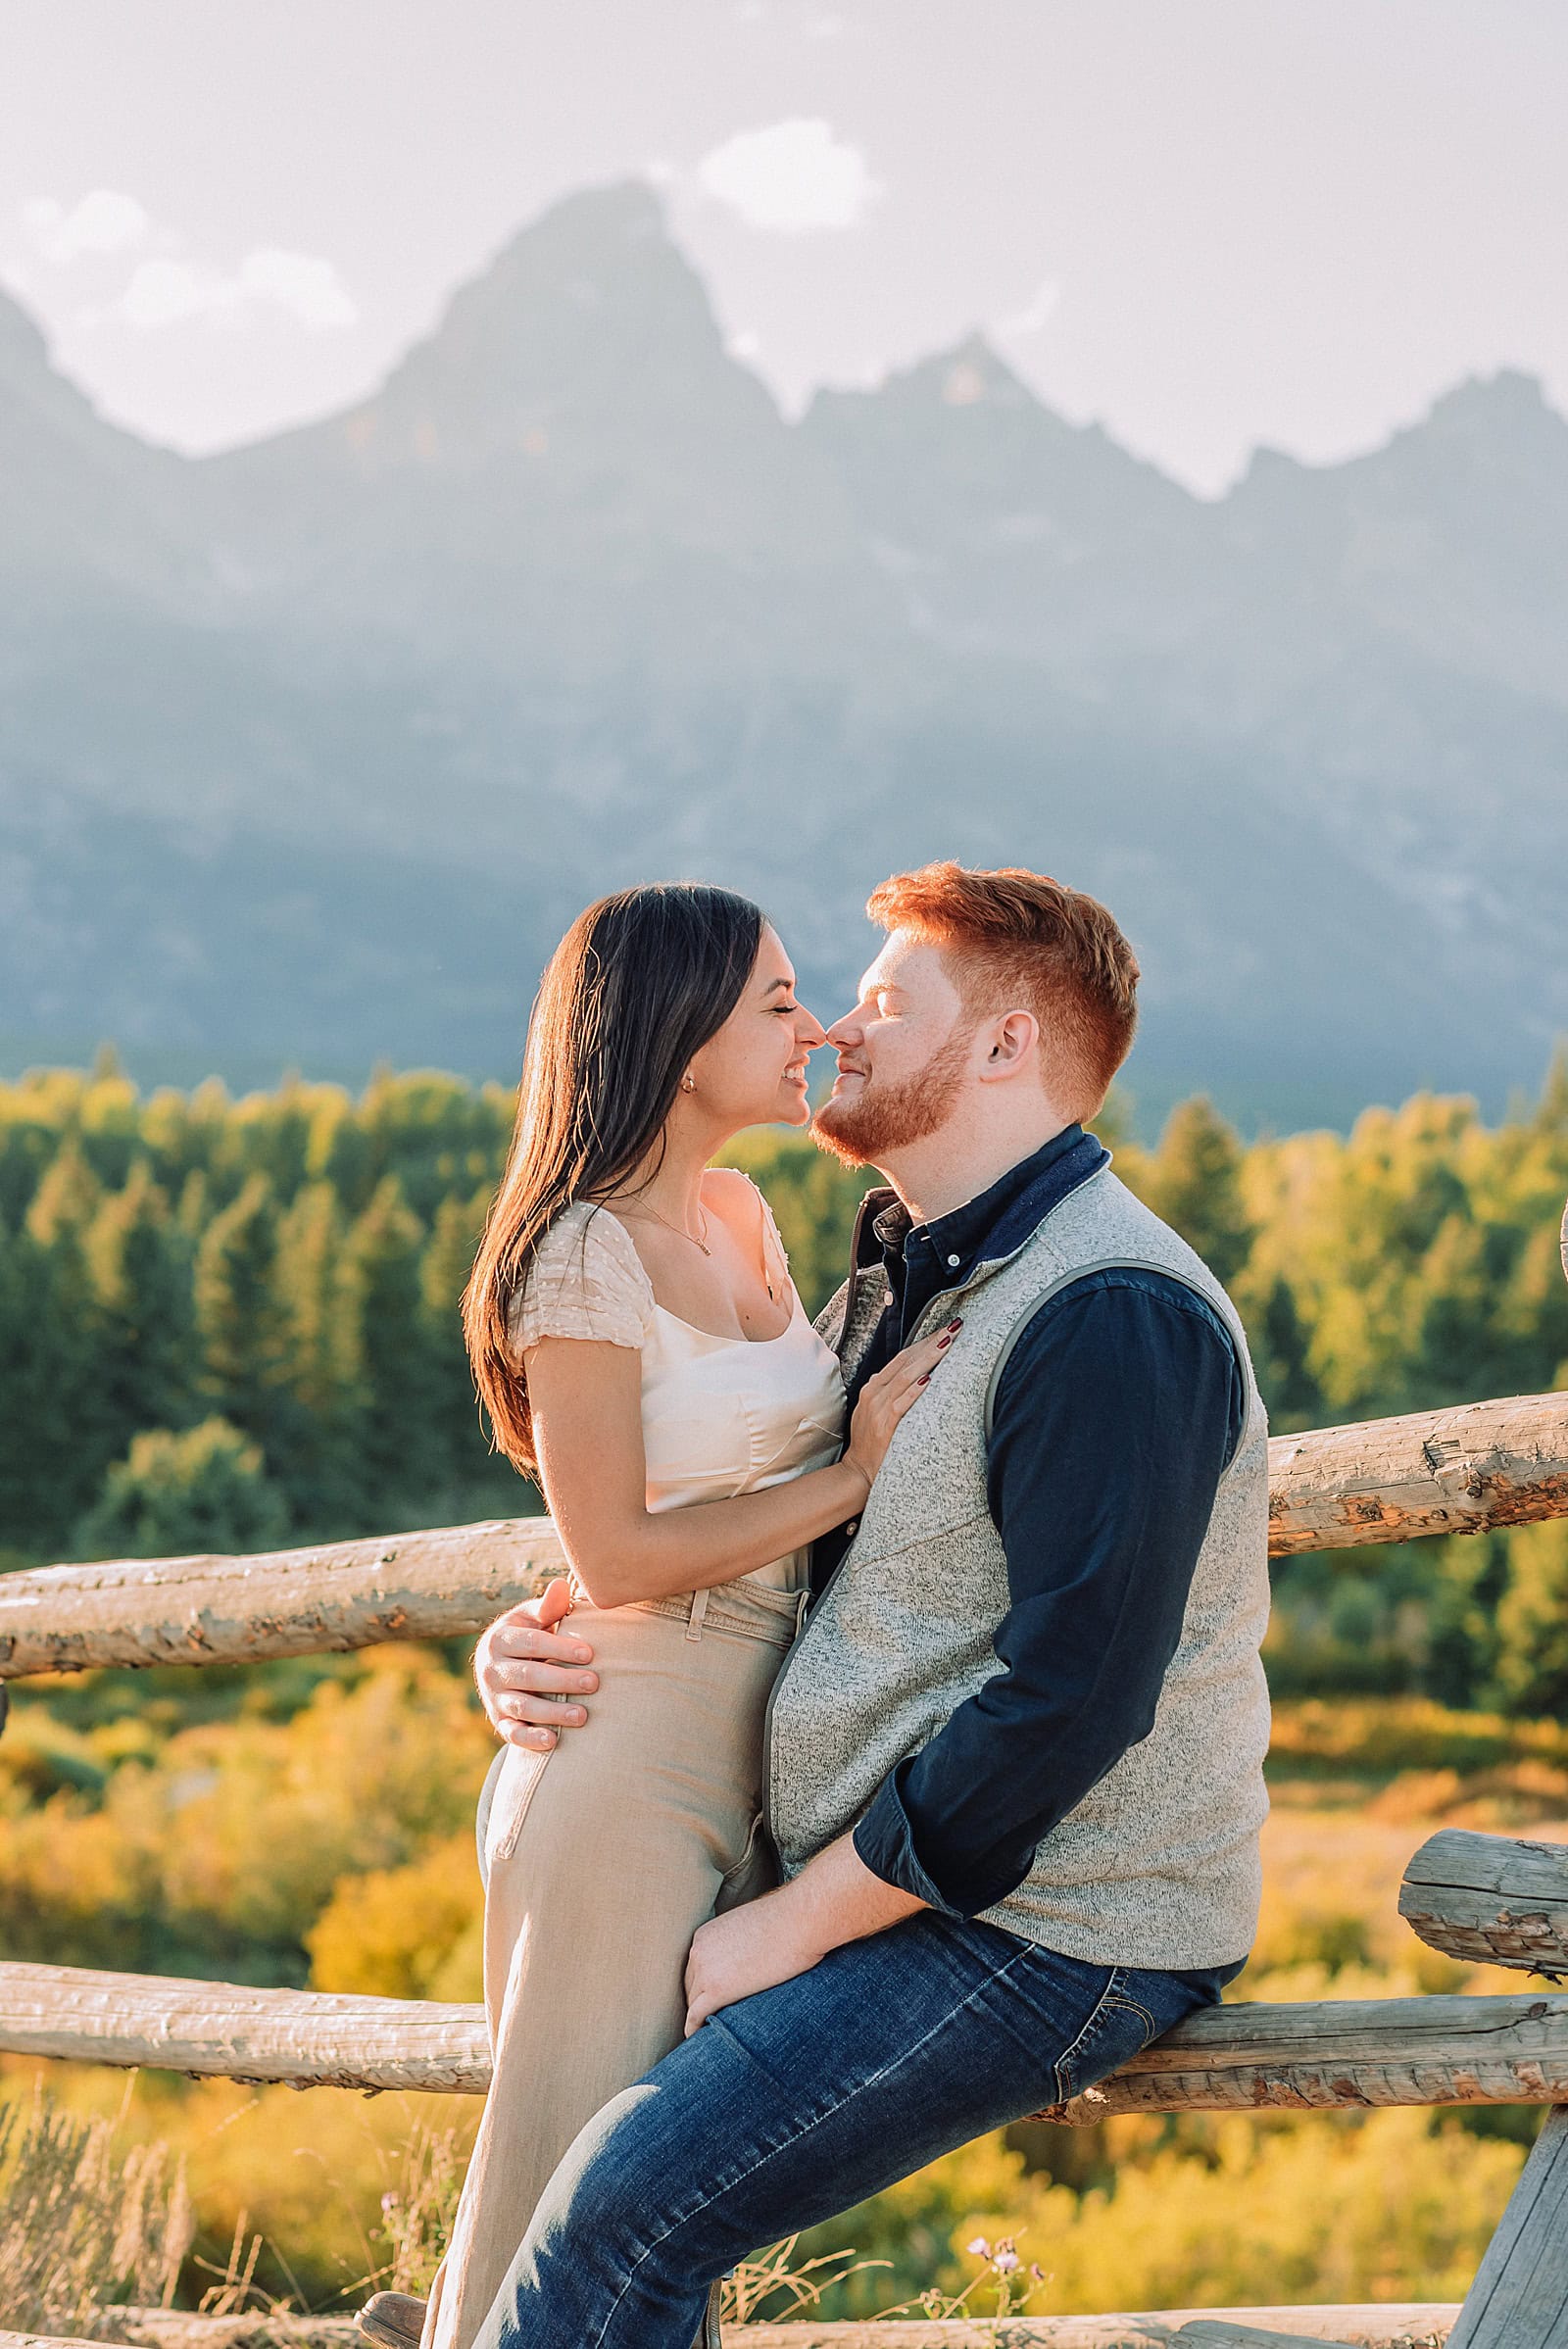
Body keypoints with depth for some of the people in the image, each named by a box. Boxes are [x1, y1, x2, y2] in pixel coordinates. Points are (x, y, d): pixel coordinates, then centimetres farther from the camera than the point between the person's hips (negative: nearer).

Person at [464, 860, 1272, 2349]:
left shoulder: (1114, 1317, -19)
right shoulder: (898, 1282, 14)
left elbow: (1063, 1704, -25)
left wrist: (795, 1926, -18)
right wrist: (544, 1642, -3)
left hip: (1052, 1931, -10)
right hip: (891, 1881, 10)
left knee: (635, 2193, -23)